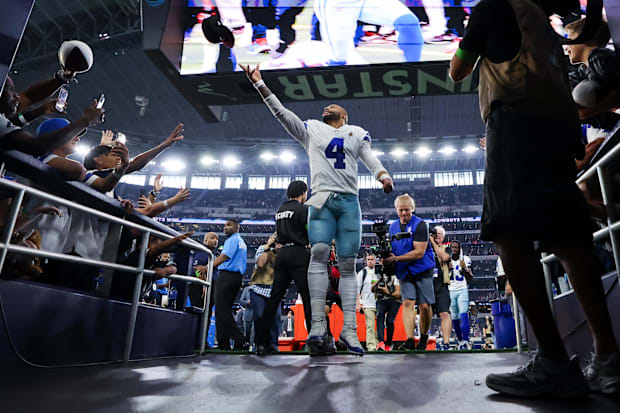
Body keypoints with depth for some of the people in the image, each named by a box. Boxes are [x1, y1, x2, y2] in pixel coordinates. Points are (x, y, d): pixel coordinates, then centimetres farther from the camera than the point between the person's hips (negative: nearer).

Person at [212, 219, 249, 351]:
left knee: (222, 311, -9)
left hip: (227, 276, -10)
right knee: (225, 310, 11)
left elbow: (224, 257, -16)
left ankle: (241, 341, -12)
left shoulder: (232, 240, -6)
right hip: (237, 276, 10)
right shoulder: (242, 242, 23)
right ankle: (224, 342, 11)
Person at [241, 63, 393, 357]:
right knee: (319, 252, -20)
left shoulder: (357, 134, 22)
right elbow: (281, 112, 17)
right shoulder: (311, 129, 22)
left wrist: (384, 177, -12)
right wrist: (259, 84, 10)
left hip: (350, 201, 1)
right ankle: (317, 325, -20)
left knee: (347, 264, -4)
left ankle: (349, 330, -3)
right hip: (322, 200, 0)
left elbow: (371, 159, 9)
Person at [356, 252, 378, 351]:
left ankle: (379, 344, 14)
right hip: (367, 304, -3)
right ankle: (371, 346, -5)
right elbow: (357, 289, 1)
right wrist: (358, 303, -7)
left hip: (379, 303, 4)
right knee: (370, 326, -7)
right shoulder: (362, 273, 3)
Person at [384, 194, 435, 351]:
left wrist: (396, 258, -22)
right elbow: (392, 250, 18)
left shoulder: (420, 225, -11)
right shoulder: (393, 227, 9)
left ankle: (424, 337, 20)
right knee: (408, 303, -8)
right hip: (404, 272, 4)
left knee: (424, 306, -1)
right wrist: (386, 258, -6)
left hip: (422, 270, -4)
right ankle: (410, 340, -10)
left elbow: (419, 252, -18)